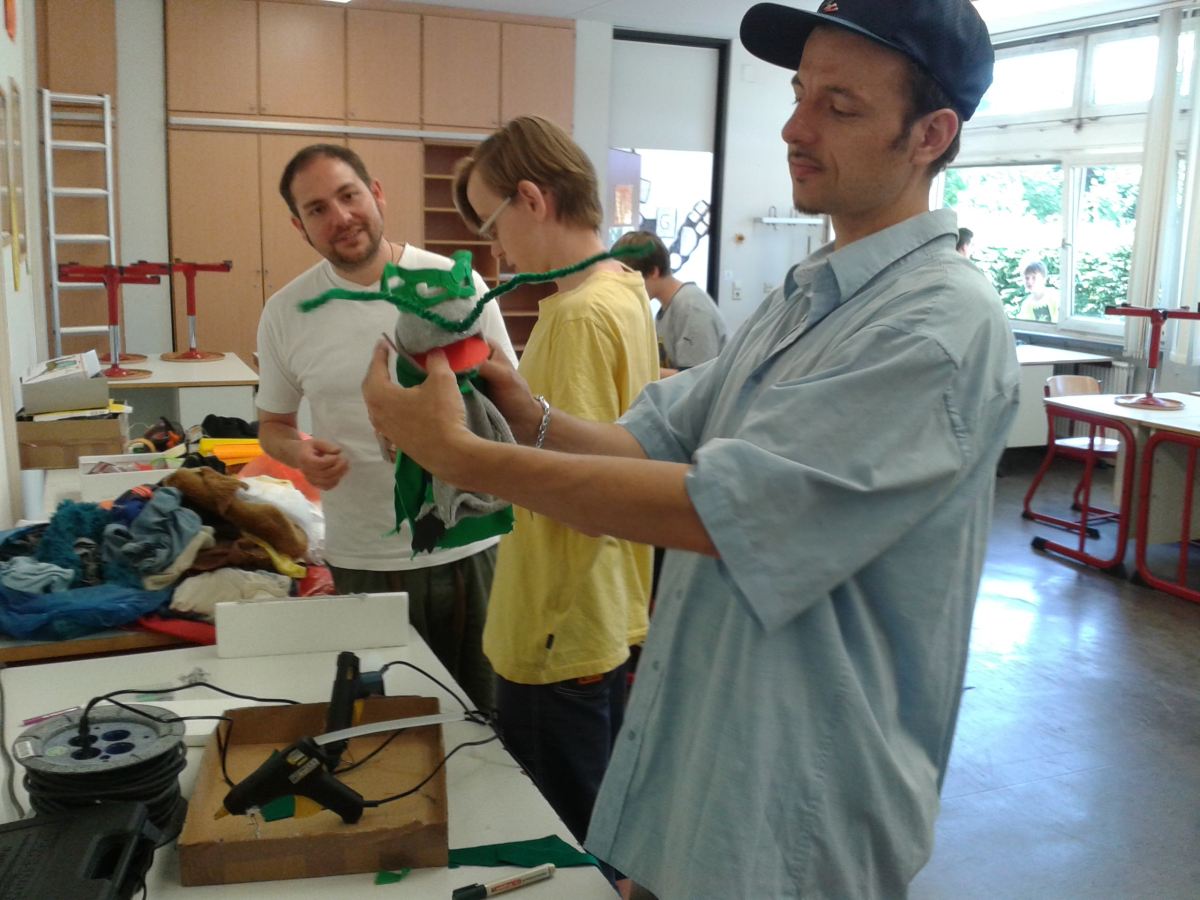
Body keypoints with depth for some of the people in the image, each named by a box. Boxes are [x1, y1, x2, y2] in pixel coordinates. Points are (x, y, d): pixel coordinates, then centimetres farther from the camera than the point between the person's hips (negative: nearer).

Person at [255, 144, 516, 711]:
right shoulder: (285, 313, 0)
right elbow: (272, 423, 13)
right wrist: (299, 454, -10)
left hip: (466, 547, -1)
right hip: (360, 560, 1)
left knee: (481, 715, 13)